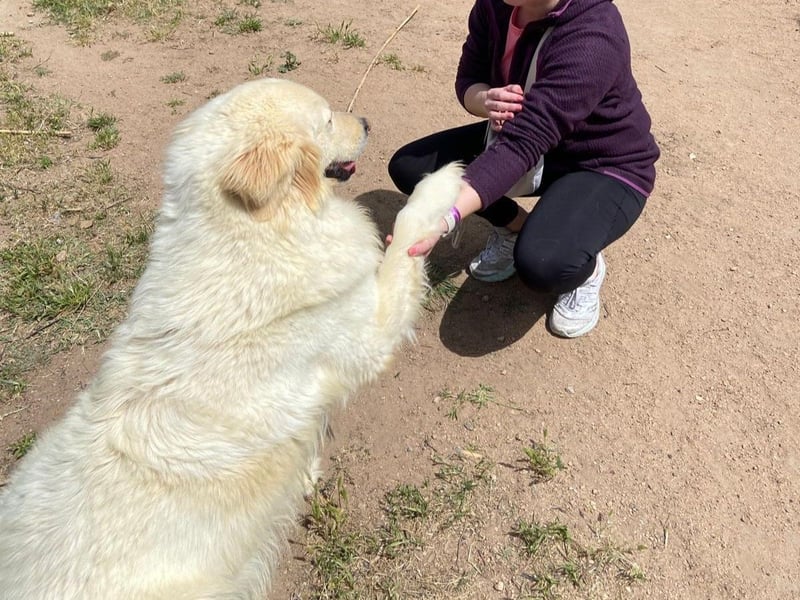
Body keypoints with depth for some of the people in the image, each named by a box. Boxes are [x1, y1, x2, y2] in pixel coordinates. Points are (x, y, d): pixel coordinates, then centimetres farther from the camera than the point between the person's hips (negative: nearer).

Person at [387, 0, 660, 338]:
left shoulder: (592, 37, -33)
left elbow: (523, 143, -40)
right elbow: (468, 78, -3)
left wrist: (445, 217, -51)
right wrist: (486, 100, -29)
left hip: (606, 167, -7)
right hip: (530, 134, 7)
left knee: (542, 264, -36)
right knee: (409, 166, -8)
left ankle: (586, 266, 2)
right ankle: (514, 226, 10)